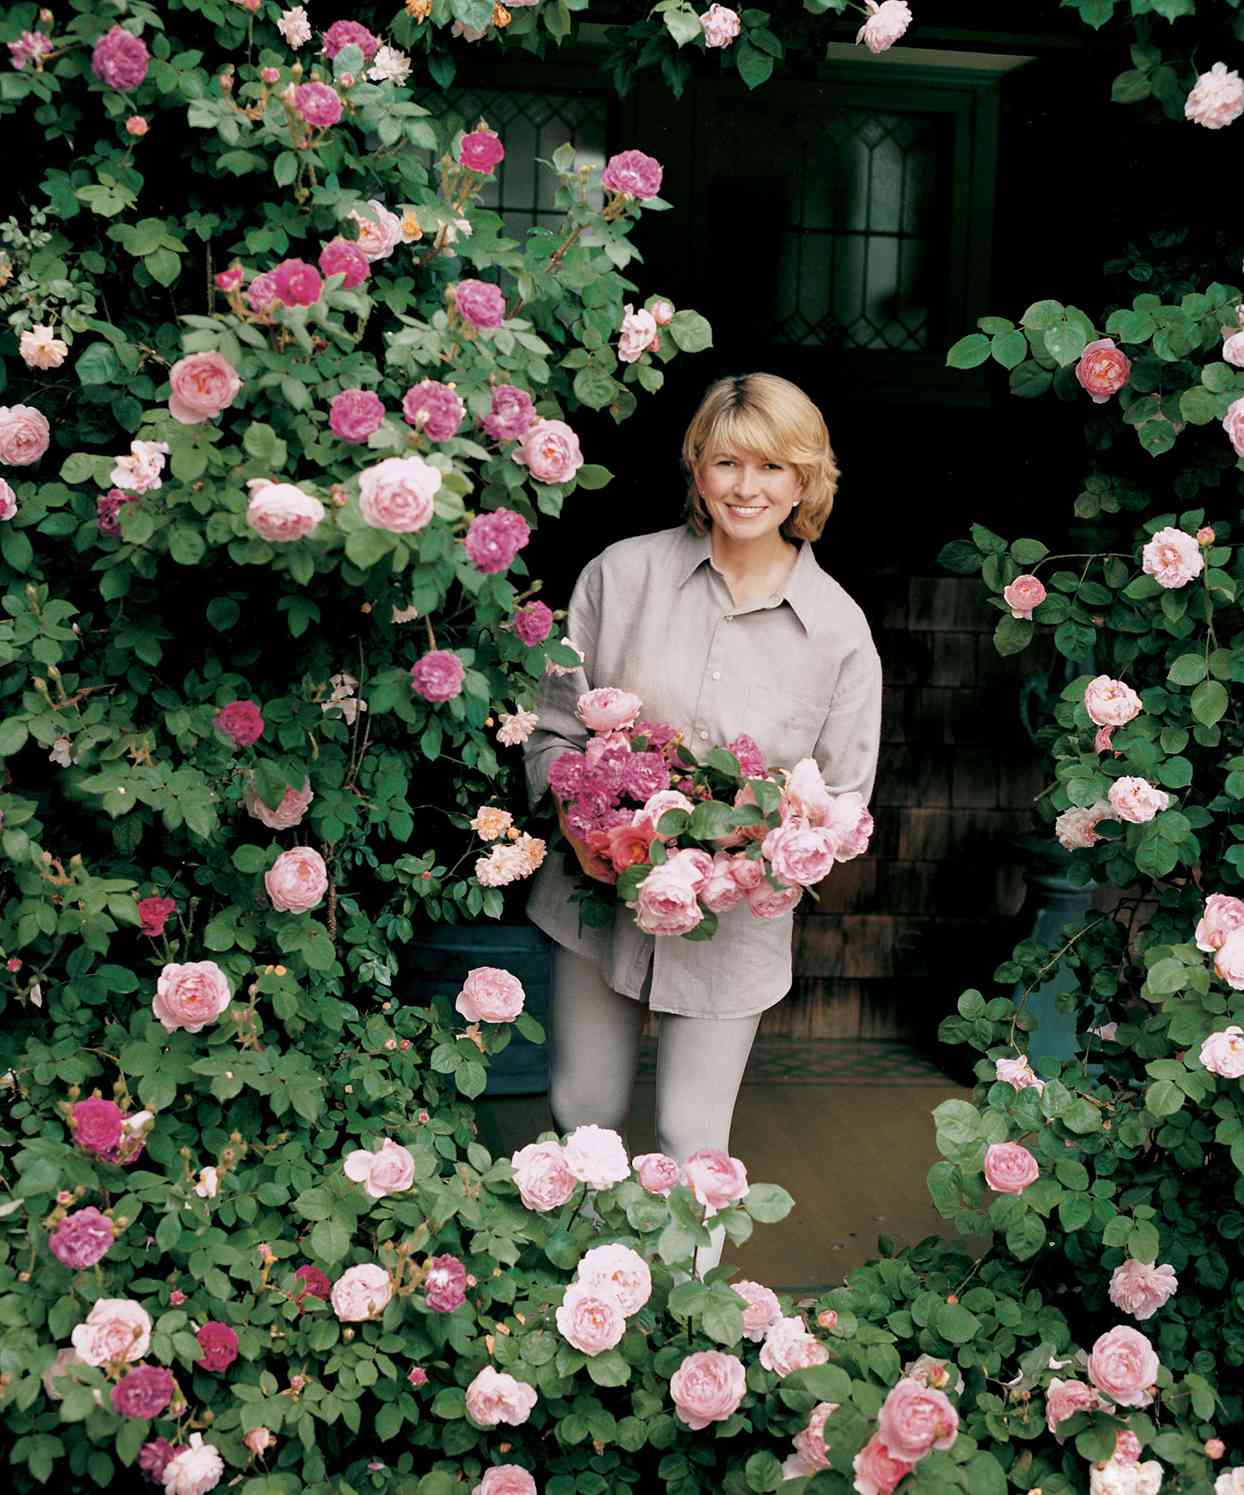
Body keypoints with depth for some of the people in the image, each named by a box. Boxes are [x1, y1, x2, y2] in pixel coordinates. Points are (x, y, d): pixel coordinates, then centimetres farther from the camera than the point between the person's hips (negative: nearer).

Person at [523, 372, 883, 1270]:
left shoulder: (838, 629, -5)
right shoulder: (622, 574, -5)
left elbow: (844, 796, 1)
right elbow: (553, 728, 1)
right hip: (599, 891, 1)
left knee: (694, 1141, 7)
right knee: (585, 1109, 15)